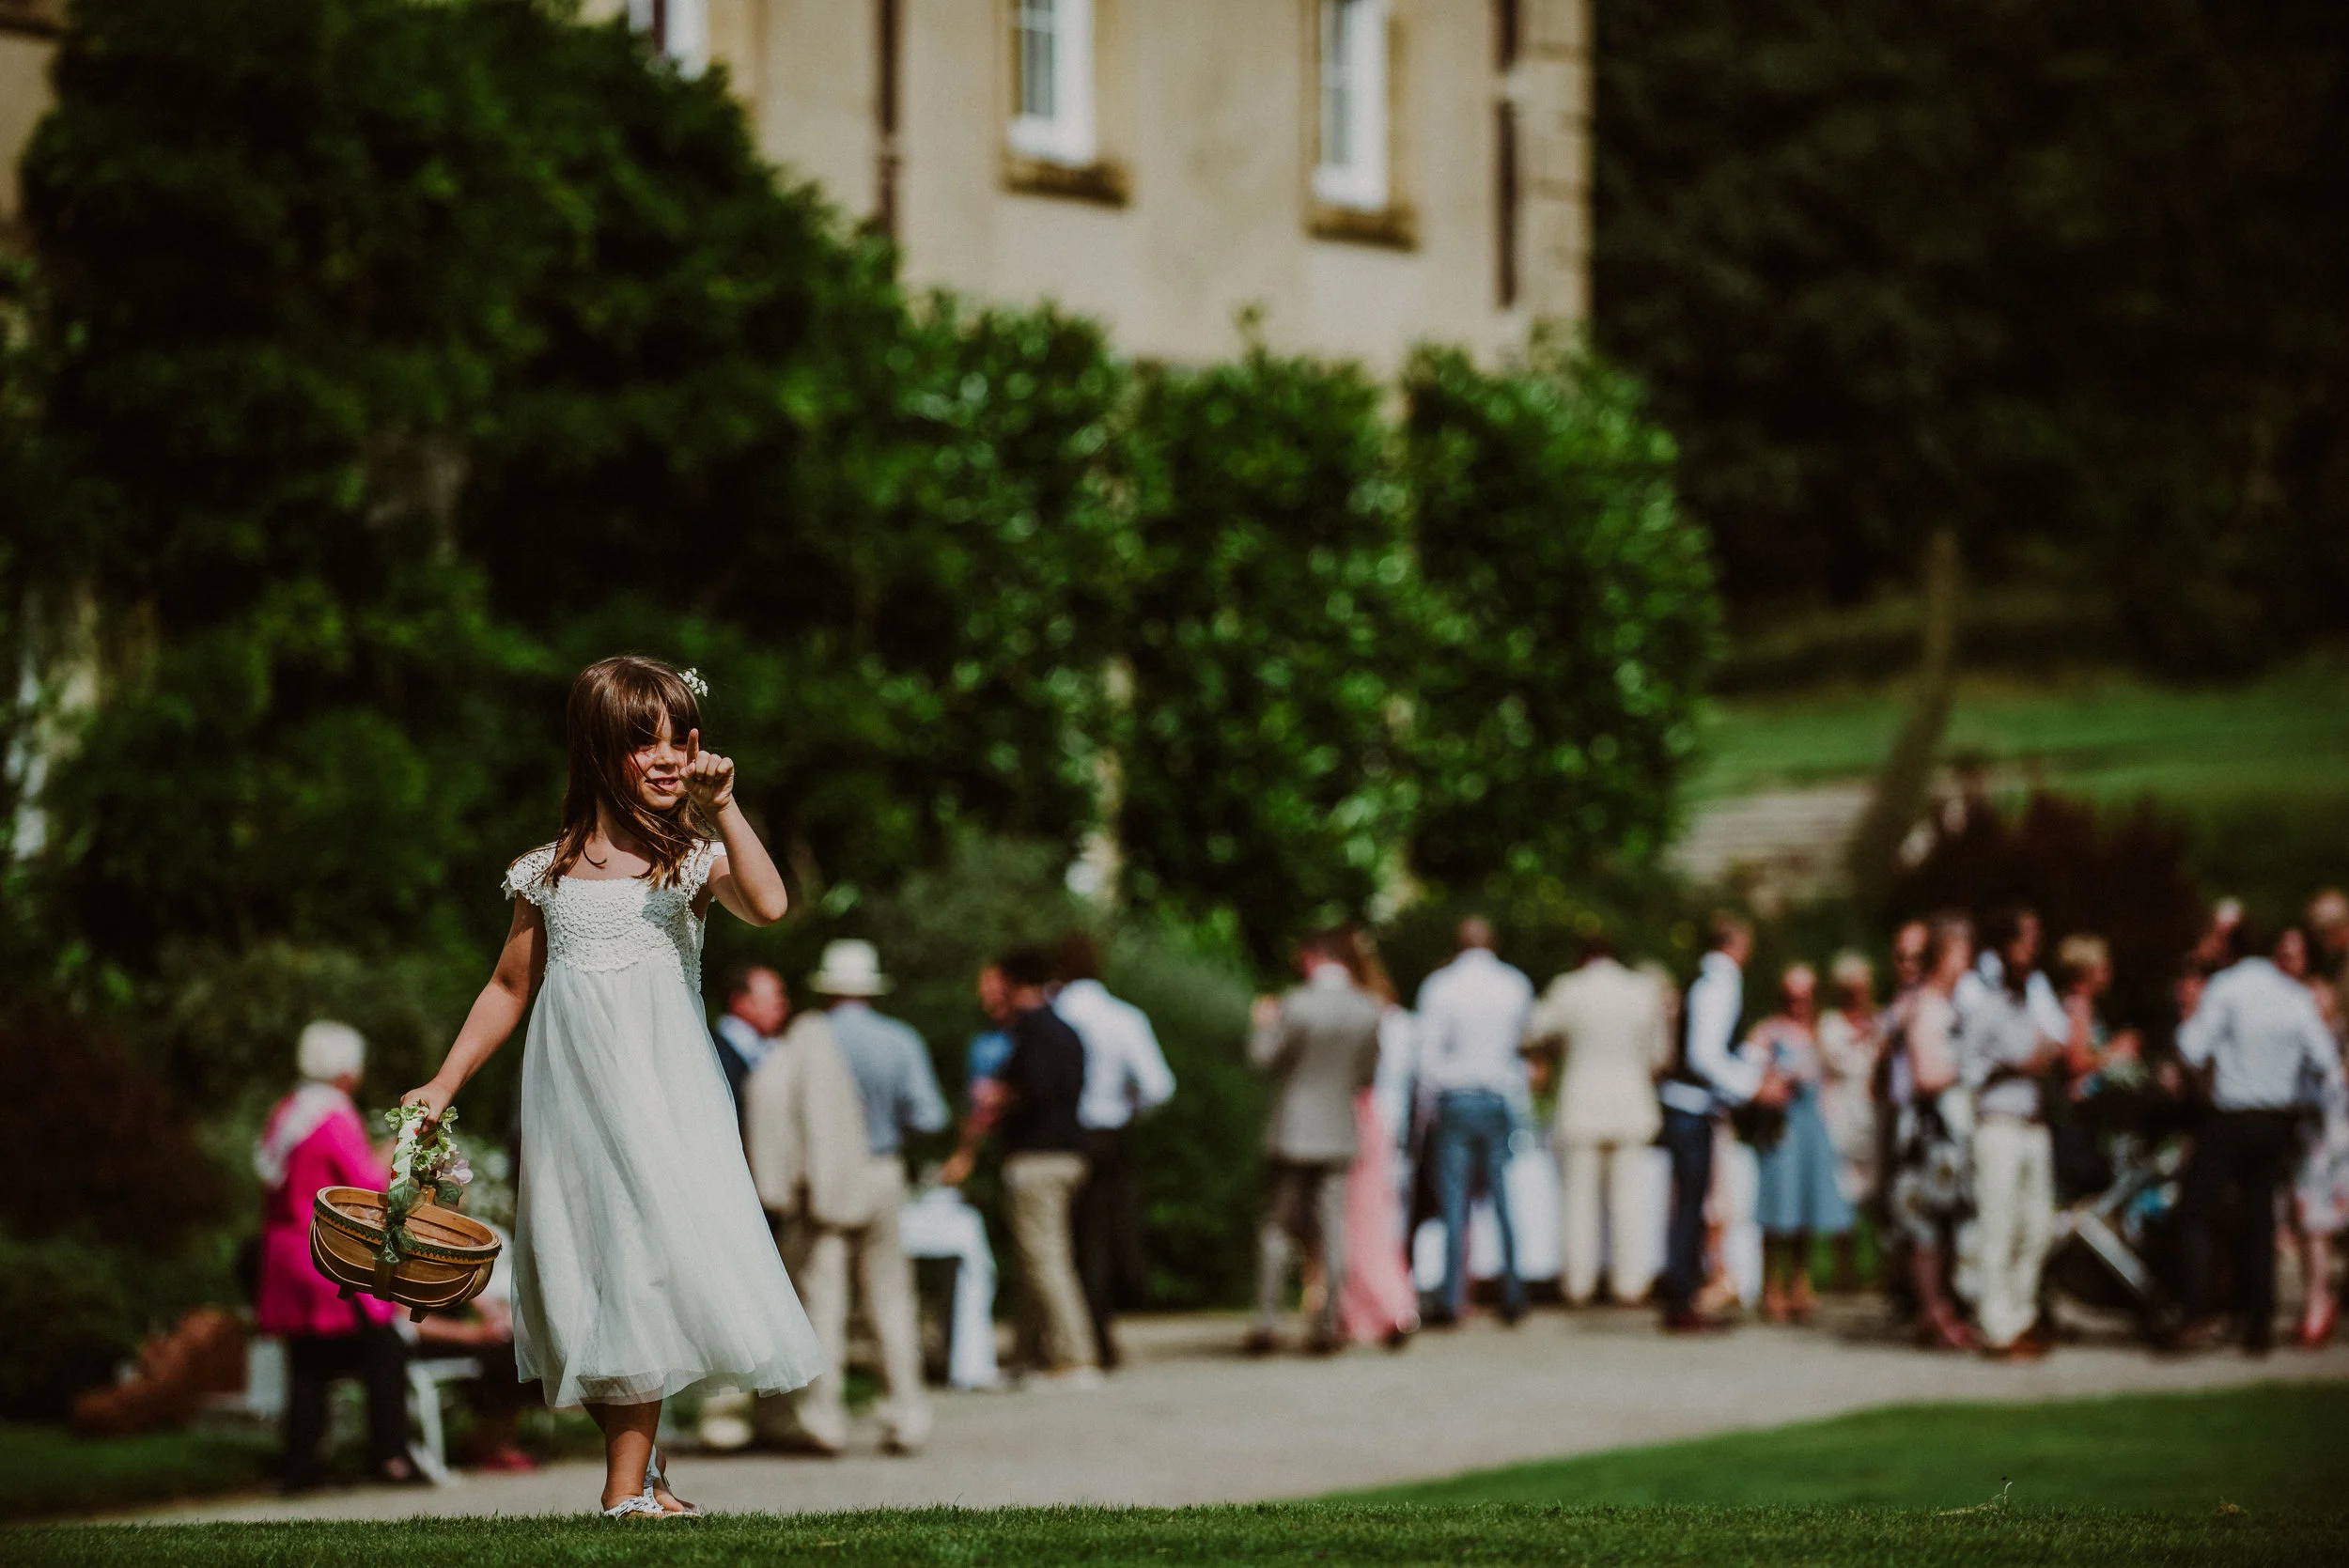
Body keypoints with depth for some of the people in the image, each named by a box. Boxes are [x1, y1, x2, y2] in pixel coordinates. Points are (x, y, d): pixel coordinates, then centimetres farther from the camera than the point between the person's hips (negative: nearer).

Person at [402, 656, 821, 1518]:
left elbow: (768, 905, -21)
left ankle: (628, 1483, -3)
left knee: (644, 1260, -7)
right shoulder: (552, 871, 7)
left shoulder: (695, 856, 0)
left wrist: (722, 808, -21)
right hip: (573, 1092, 2)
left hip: (663, 1091, -2)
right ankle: (635, 1459, 13)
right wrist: (445, 1082, 12)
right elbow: (510, 986, 15)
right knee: (585, 1270, 1)